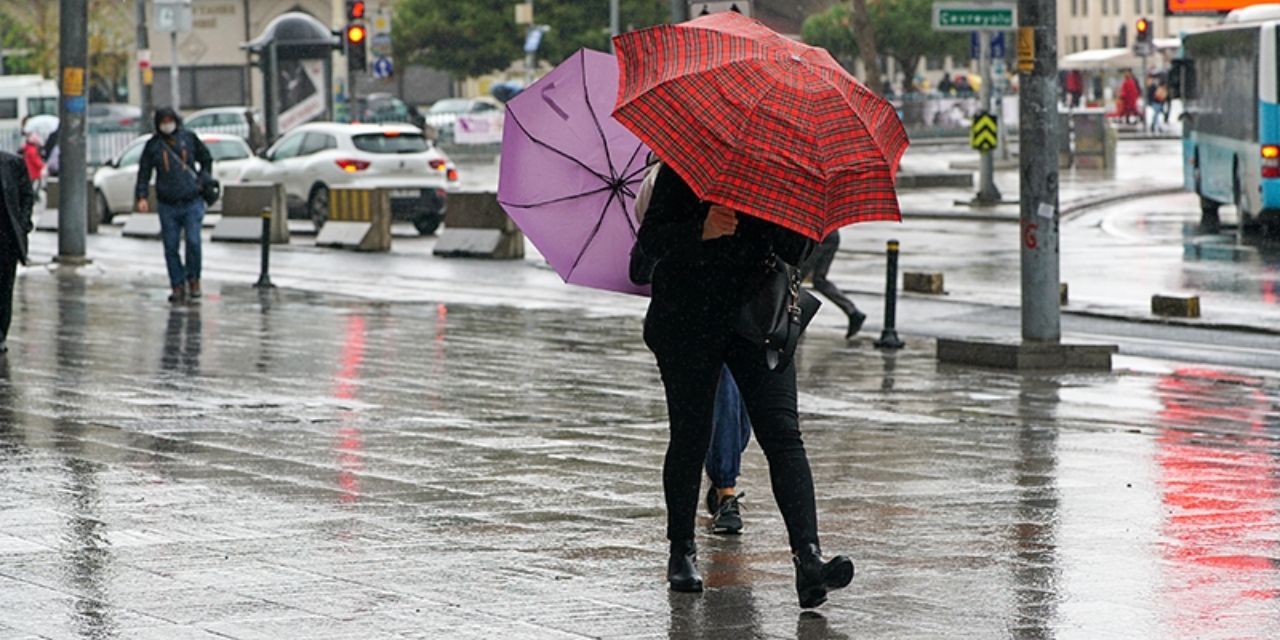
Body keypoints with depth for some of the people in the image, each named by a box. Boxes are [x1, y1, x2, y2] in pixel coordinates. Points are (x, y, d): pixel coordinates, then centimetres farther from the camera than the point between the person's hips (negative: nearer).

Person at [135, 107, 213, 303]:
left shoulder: (189, 138, 5)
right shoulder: (153, 145, 4)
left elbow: (206, 160, 18)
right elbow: (144, 173, 5)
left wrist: (202, 182, 5)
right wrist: (141, 197, -6)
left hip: (192, 202, -1)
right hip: (168, 205, 1)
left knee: (193, 242, -12)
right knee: (171, 247, -1)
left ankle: (193, 279, 8)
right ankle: (178, 286, 8)